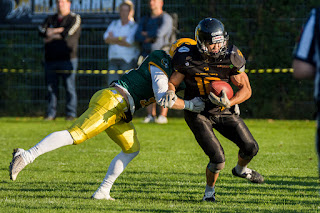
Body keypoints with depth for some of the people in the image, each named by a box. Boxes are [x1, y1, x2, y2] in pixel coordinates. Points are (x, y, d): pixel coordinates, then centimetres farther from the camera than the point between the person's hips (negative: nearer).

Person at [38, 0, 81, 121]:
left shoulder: (75, 19, 5)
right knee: (51, 88, 2)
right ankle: (51, 114, 6)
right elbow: (42, 31, 2)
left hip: (68, 59, -4)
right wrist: (58, 31, -10)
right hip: (50, 60, 4)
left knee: (70, 87, -6)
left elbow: (67, 34, -10)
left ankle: (71, 114, -4)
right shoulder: (50, 19, 20)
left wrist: (51, 36, -1)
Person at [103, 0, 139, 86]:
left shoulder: (135, 27, -1)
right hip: (113, 59, 5)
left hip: (127, 60, -5)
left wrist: (113, 39, -2)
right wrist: (121, 38, -9)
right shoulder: (114, 24, 16)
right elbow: (106, 38, 3)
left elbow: (129, 43, -14)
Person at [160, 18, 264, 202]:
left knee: (251, 147, -2)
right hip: (198, 113, -3)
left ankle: (241, 170, 34)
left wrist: (229, 103, -29)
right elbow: (172, 82, -5)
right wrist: (170, 93, -29)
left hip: (224, 111, 3)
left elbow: (246, 89, -11)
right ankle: (210, 190, 15)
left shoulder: (230, 58, -16)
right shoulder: (189, 59, -18)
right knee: (218, 159, -15)